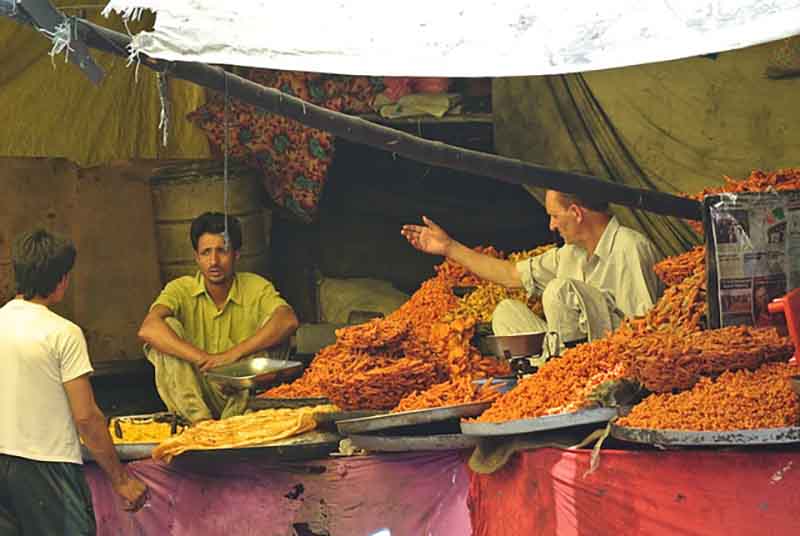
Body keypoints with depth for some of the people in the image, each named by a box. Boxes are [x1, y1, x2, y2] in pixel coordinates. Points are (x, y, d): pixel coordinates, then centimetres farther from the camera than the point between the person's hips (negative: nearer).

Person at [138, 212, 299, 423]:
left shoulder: (256, 288, -3)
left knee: (272, 325, -18)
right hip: (196, 396, 0)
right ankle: (199, 420, -30)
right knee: (168, 327, -20)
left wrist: (233, 354, -33)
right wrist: (204, 359, -33)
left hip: (244, 395, 0)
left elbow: (289, 321, -24)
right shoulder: (181, 289, -5)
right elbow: (148, 329, -25)